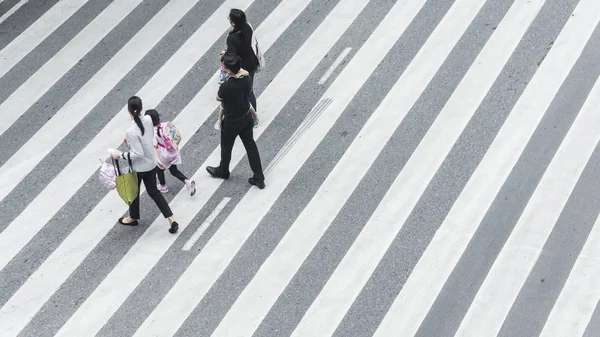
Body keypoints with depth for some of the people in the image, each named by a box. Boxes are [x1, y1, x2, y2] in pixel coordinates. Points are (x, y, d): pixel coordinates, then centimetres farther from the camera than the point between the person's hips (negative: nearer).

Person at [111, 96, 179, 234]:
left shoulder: (131, 131, -31)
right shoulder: (148, 119, -11)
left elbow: (138, 153, -27)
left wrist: (120, 155, -18)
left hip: (138, 167, -6)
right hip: (151, 164, 6)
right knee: (153, 192, 20)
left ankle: (133, 218, 46)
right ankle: (172, 220, 16)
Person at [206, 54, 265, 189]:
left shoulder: (225, 87, -34)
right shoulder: (247, 79, -17)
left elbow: (219, 98, -11)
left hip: (232, 122, -5)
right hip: (247, 117, 5)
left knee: (226, 147, 21)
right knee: (251, 146, 17)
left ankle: (223, 171, 47)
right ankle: (259, 178, 23)